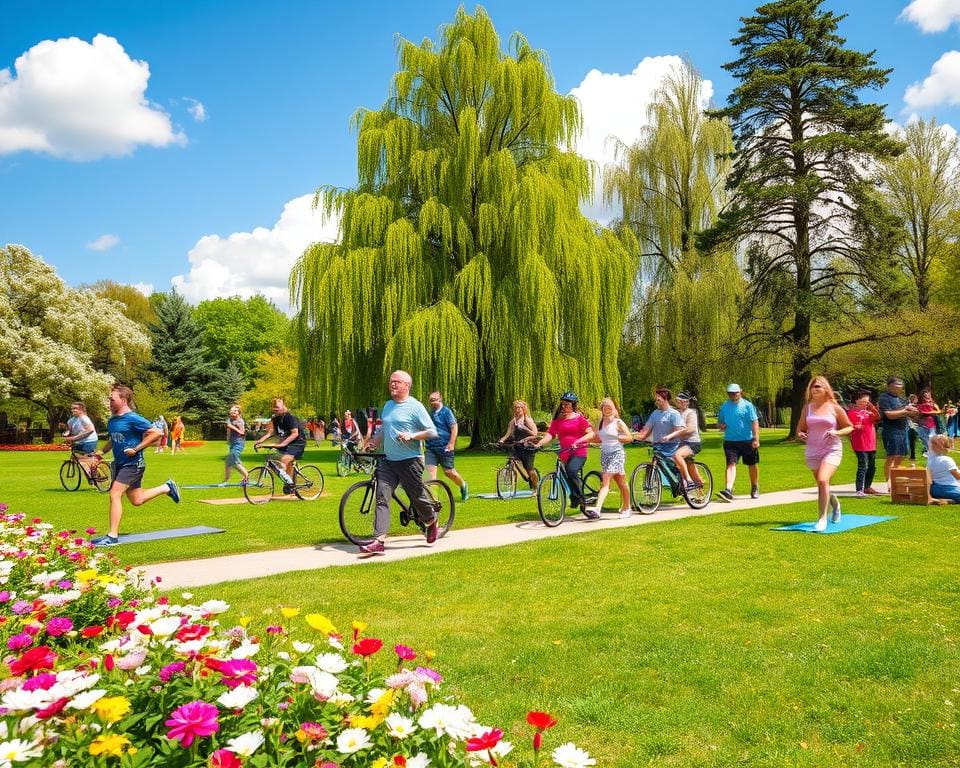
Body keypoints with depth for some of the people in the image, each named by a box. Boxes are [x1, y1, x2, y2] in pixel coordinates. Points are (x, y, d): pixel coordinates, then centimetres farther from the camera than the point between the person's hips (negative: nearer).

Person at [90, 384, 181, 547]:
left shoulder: (133, 419, -16)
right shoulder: (112, 421, 8)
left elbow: (157, 433, -20)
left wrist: (136, 449, -21)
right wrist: (102, 451, 9)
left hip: (133, 464, -9)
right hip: (120, 463, 9)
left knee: (115, 494, -16)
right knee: (136, 500, 15)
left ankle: (112, 536, -10)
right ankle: (167, 488, 35)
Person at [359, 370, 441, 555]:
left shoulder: (415, 406, -7)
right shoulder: (388, 405, 14)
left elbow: (432, 432, -9)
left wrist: (411, 436, -20)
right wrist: (372, 444, 9)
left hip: (409, 461, -6)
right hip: (388, 461, 6)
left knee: (417, 496, 6)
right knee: (382, 498, -6)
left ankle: (431, 521, 37)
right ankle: (378, 541, -10)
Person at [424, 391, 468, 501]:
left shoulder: (446, 411, -5)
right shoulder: (428, 412, 12)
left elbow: (454, 427, -8)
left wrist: (451, 443, -15)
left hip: (444, 447, -5)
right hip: (430, 448, 5)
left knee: (449, 471, 2)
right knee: (430, 471, -8)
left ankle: (463, 485, 31)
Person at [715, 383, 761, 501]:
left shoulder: (747, 405, -3)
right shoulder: (724, 407, 8)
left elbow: (754, 422, -7)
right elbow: (720, 422, 20)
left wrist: (756, 439, -15)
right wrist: (720, 426, -5)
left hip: (747, 440, -2)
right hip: (730, 441, 2)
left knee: (752, 465, 12)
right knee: (731, 464, -12)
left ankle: (755, 489, 31)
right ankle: (728, 490, -23)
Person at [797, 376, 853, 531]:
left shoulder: (834, 407, -2)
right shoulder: (807, 408, 6)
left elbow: (849, 427, 5)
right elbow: (800, 428, 14)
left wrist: (837, 432, -14)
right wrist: (800, 434, -9)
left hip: (832, 450, -4)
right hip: (812, 451, 4)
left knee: (823, 480, -24)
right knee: (821, 485, 15)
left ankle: (822, 519, -16)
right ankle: (835, 503, 48)